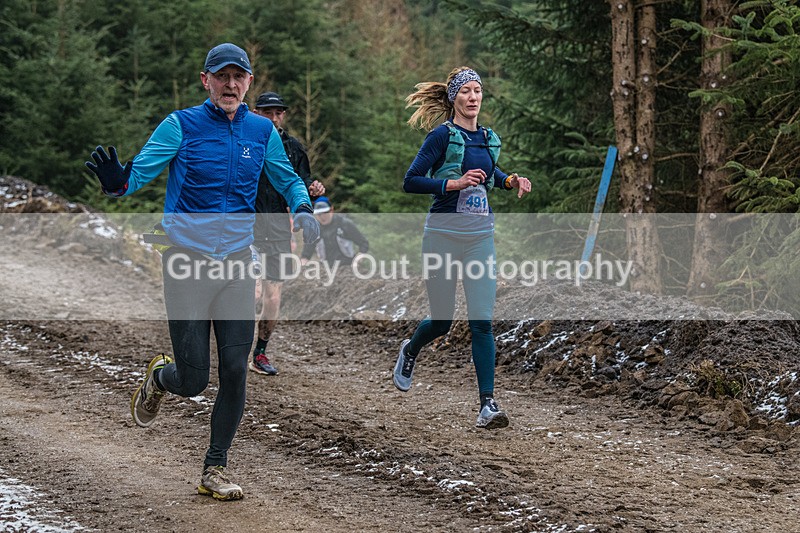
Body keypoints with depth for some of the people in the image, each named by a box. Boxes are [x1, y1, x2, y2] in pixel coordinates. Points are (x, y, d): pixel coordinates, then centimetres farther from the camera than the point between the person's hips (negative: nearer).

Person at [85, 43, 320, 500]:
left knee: (235, 372, -2)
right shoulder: (182, 125, -3)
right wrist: (118, 182, -35)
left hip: (238, 264, 3)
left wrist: (303, 210, 0)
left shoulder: (262, 131, 8)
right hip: (187, 262, -3)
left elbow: (288, 180, 22)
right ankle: (159, 377, 33)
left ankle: (216, 470, 15)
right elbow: (141, 170, -11)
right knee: (193, 382, -5)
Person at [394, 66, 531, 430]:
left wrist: (511, 181, 11)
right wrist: (454, 183, -20)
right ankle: (410, 351, 43)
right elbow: (410, 181, -11)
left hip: (480, 237, 4)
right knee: (442, 321, 8)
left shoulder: (488, 138, 10)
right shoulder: (442, 136, -8)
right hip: (443, 235, -4)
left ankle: (487, 405, -10)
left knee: (482, 321, -8)